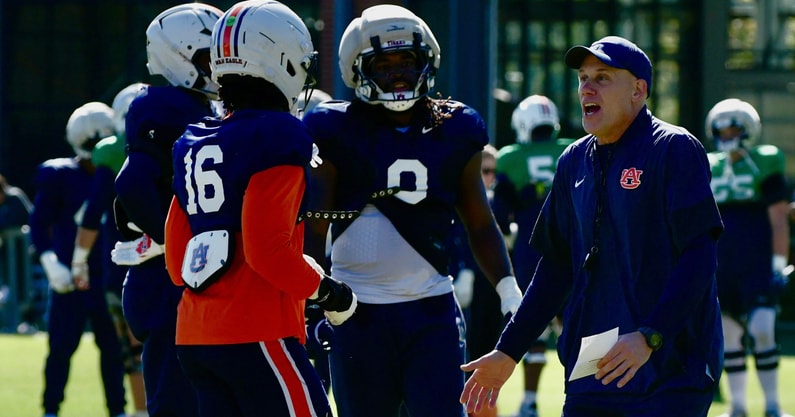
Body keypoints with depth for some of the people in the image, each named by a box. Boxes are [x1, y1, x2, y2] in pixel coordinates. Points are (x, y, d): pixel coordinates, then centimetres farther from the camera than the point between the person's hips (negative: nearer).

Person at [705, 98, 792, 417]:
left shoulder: (764, 167, -4)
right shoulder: (711, 169, 11)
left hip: (758, 268, -5)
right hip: (722, 270, 5)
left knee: (761, 332, -13)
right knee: (729, 337, 7)